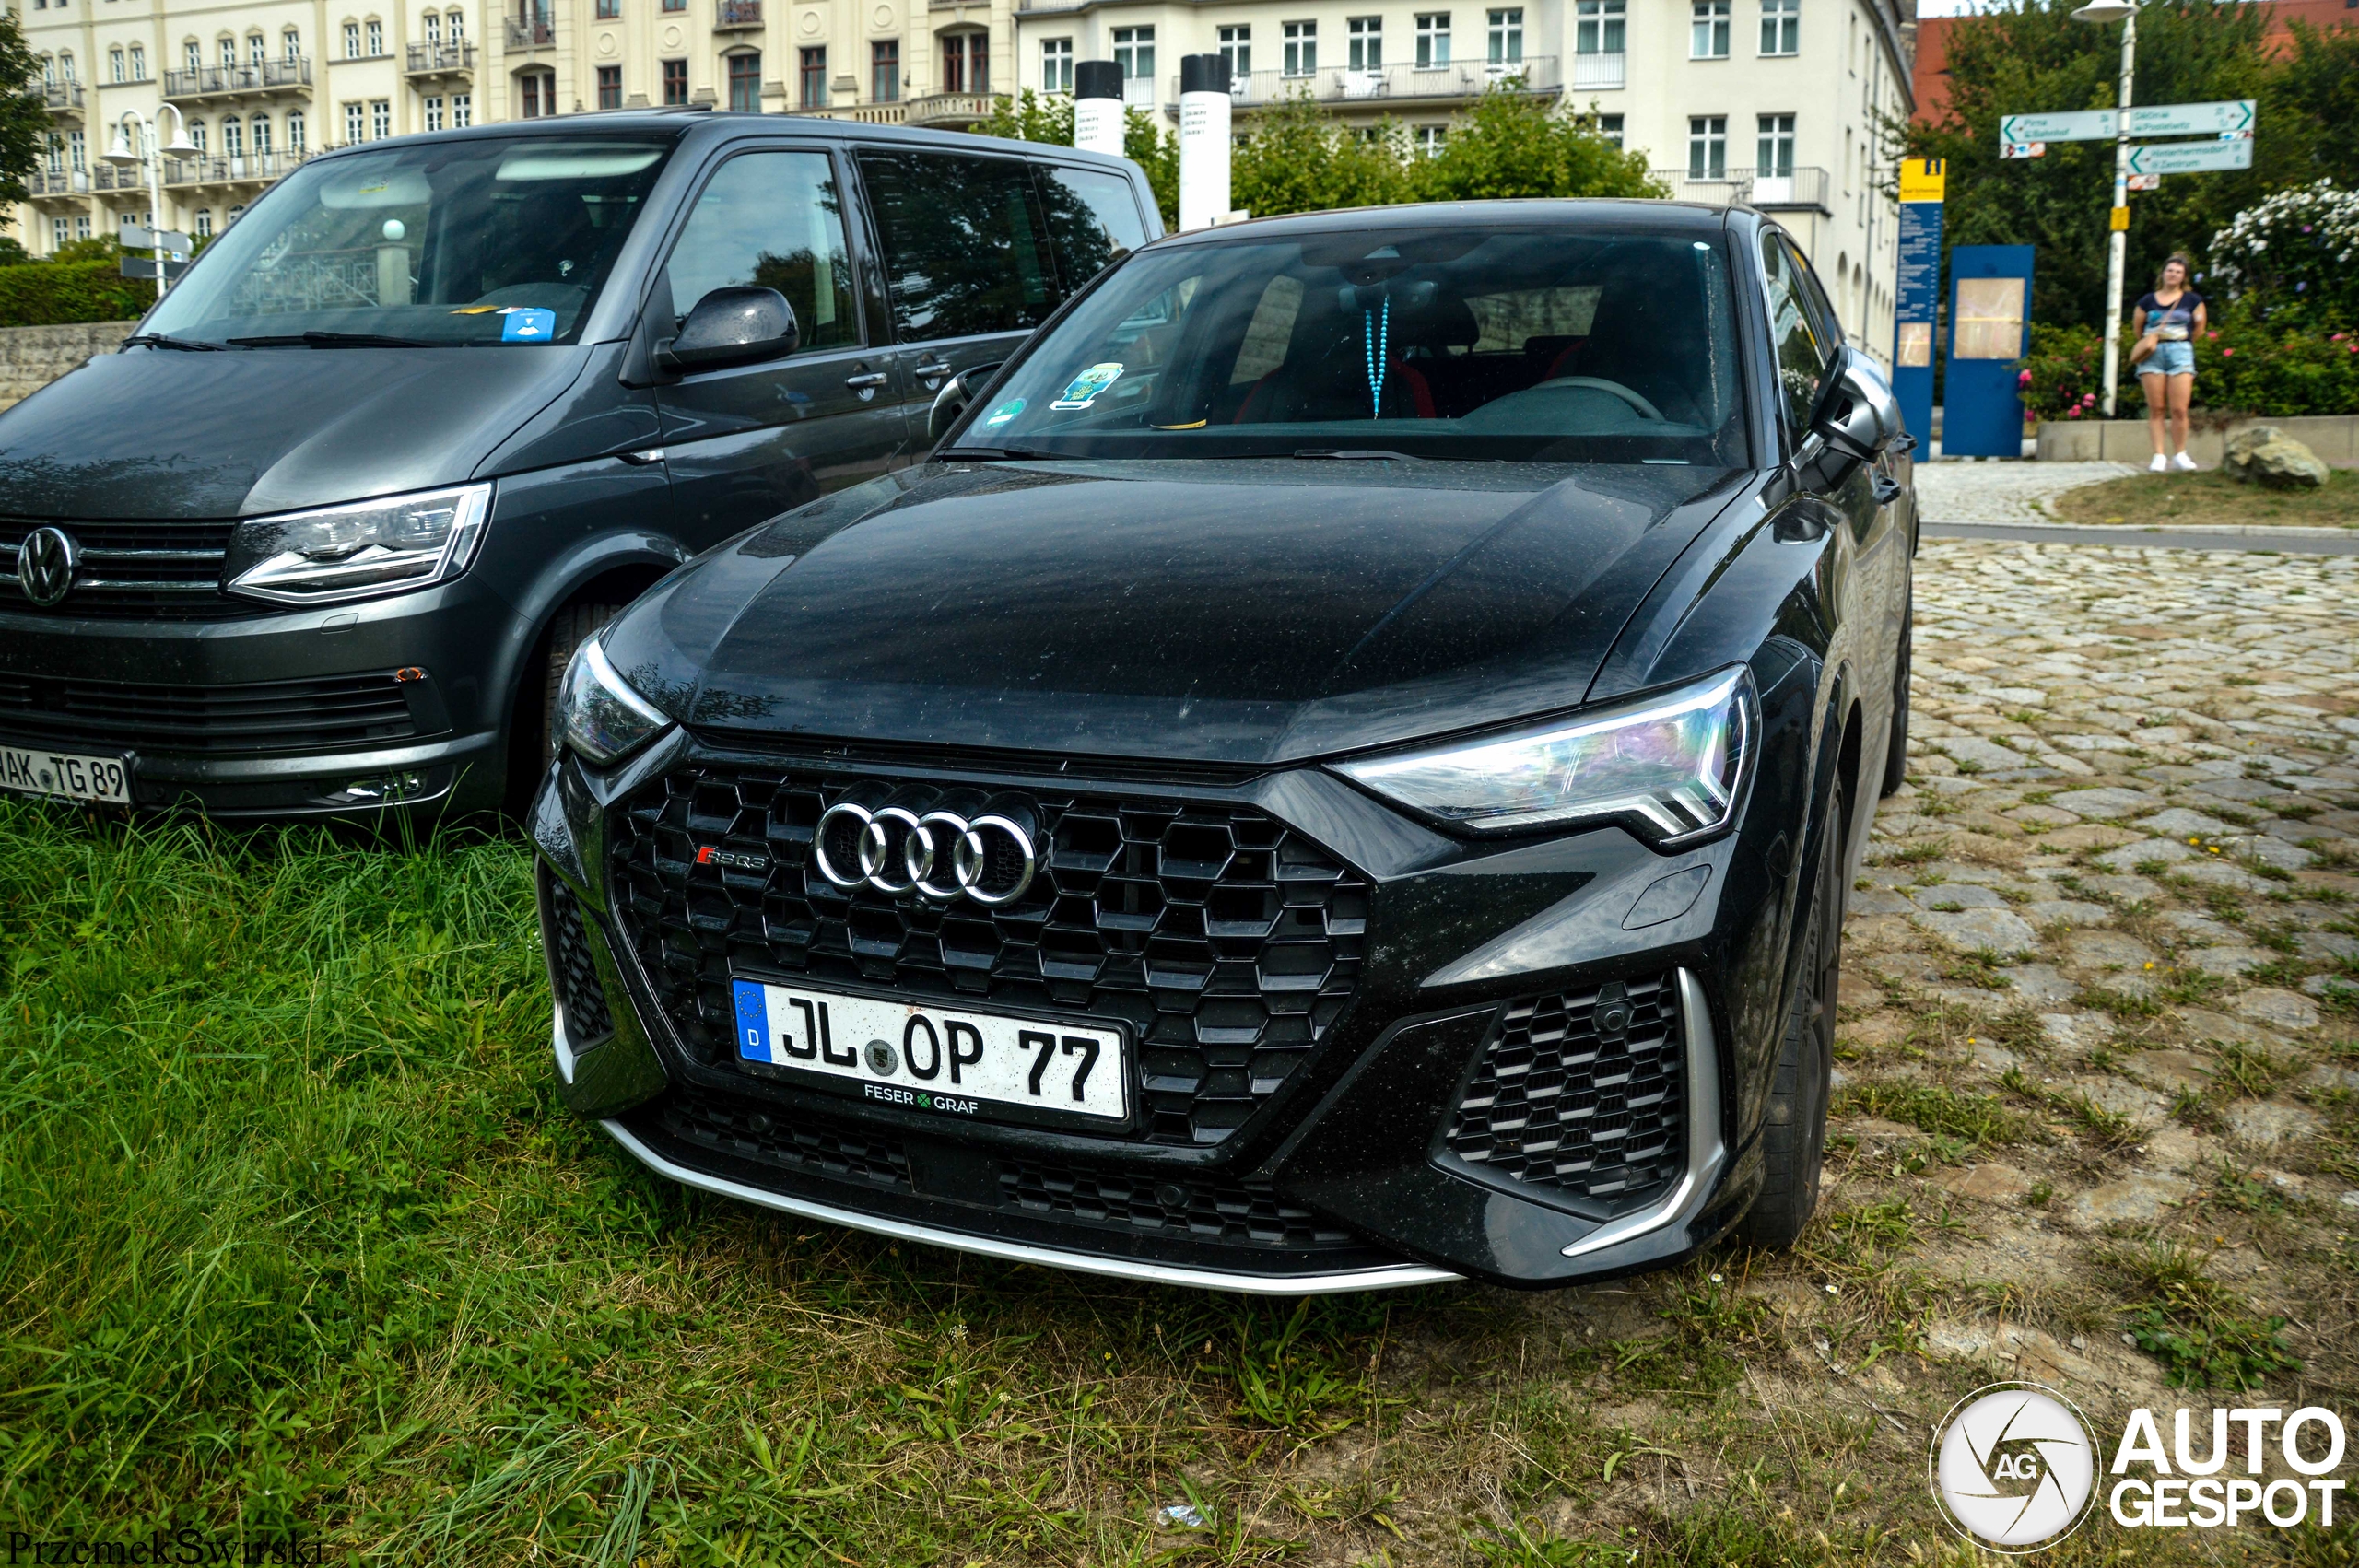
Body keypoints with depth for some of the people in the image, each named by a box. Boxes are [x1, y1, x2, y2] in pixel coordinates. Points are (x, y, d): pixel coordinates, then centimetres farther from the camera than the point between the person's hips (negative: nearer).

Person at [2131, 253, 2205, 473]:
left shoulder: (2192, 300, 10)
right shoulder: (2147, 301, 11)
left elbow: (2198, 329, 15)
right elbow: (2138, 329, 18)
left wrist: (2180, 344, 11)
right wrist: (2147, 343, 9)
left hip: (2180, 351, -1)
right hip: (2152, 355, 1)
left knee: (2179, 409, -9)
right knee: (2156, 409, -3)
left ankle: (2180, 454, 1)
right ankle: (2159, 455, -2)